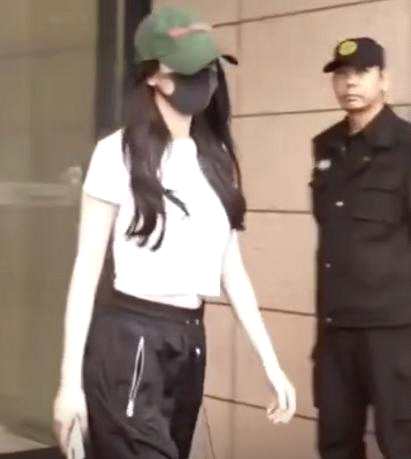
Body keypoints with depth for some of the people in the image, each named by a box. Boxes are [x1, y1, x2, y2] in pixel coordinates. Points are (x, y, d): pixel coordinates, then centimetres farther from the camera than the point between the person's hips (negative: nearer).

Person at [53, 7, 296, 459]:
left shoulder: (216, 158, 11)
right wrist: (71, 379, -11)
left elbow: (231, 268, 13)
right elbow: (87, 269, -7)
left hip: (190, 340, 7)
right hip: (129, 339, -6)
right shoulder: (119, 153, -7)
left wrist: (270, 362, 9)